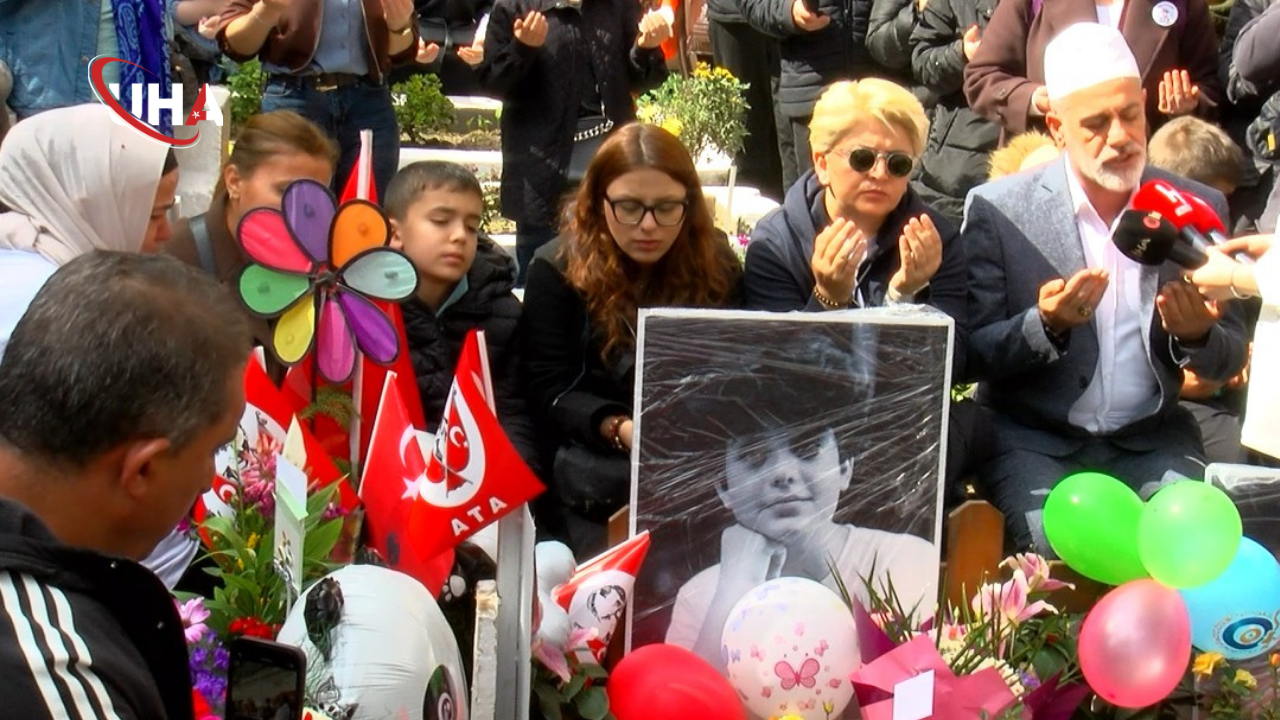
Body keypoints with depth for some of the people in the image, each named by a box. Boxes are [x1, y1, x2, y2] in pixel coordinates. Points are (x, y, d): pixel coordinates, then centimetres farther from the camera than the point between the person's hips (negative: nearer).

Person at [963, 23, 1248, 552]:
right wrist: (1047, 326, -24)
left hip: (1153, 442, 3)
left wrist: (1197, 335, -16)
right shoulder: (998, 209, -6)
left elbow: (1230, 360, 8)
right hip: (1033, 441, -2)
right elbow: (970, 355, -5)